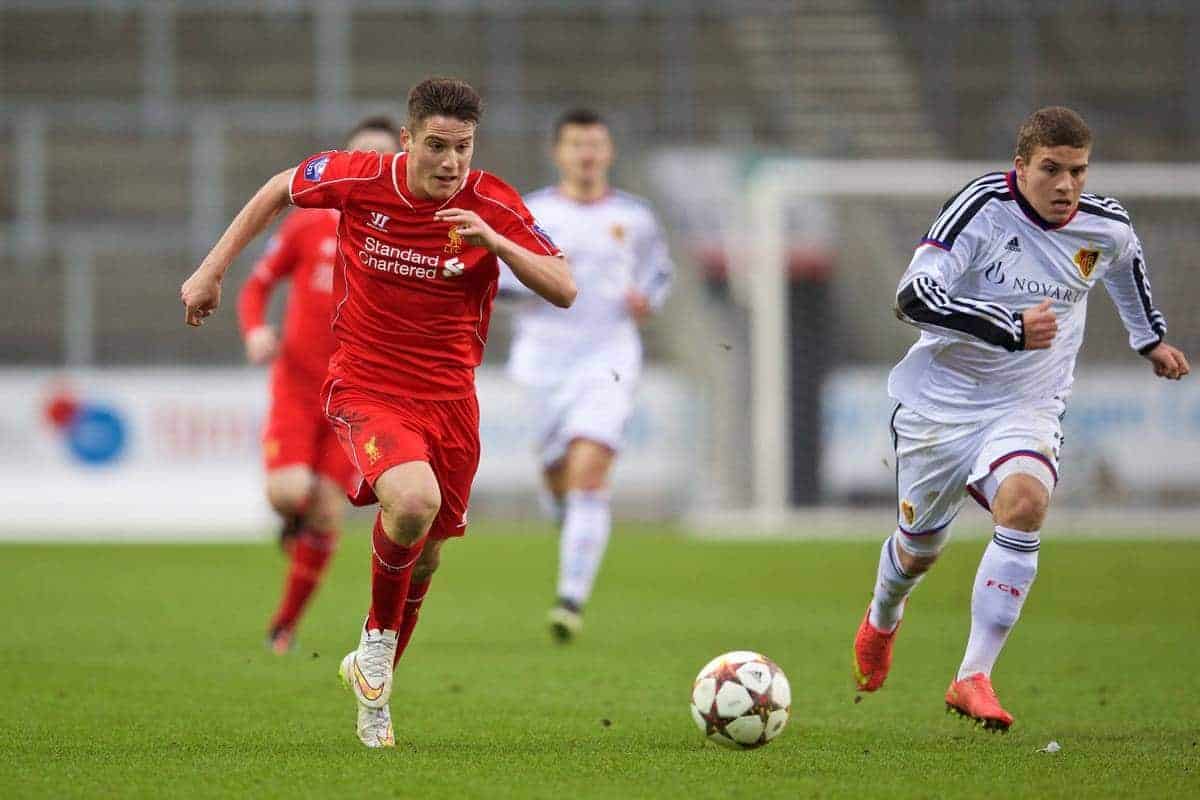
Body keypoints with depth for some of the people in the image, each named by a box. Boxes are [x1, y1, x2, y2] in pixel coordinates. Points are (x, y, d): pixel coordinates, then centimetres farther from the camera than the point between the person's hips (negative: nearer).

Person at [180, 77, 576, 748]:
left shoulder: (493, 205, -10)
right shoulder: (359, 178, -11)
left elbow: (565, 291, -12)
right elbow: (282, 189, 9)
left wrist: (494, 241, -27)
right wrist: (214, 269, 9)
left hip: (449, 396, 3)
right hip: (366, 385, -3)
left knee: (425, 555, 12)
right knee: (413, 500, -31)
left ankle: (374, 692, 37)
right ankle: (379, 636, -4)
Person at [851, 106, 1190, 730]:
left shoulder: (1105, 227, -6)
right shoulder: (983, 208, -20)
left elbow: (1126, 260, 21)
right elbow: (912, 296, -30)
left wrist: (1151, 339, 34)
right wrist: (1010, 327, -37)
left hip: (1028, 405, 1)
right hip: (940, 399, -1)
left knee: (1025, 501, -30)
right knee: (919, 547, 14)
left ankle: (973, 678, -27)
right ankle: (881, 621, 53)